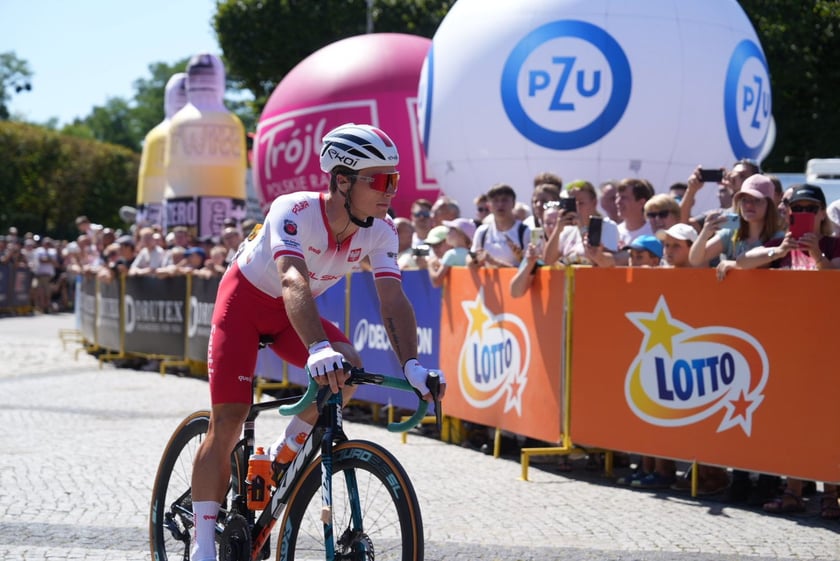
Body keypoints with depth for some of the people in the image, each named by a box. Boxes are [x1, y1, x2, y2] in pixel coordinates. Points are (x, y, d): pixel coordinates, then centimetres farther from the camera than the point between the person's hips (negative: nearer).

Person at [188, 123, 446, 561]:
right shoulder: (294, 211, -34)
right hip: (246, 299, -5)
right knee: (228, 422, -14)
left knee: (349, 368, -24)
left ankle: (284, 458, -1)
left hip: (293, 311, 5)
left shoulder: (380, 231, -18)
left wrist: (412, 364, -43)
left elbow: (393, 300, -26)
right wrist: (318, 349, -64)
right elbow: (294, 283, -48)